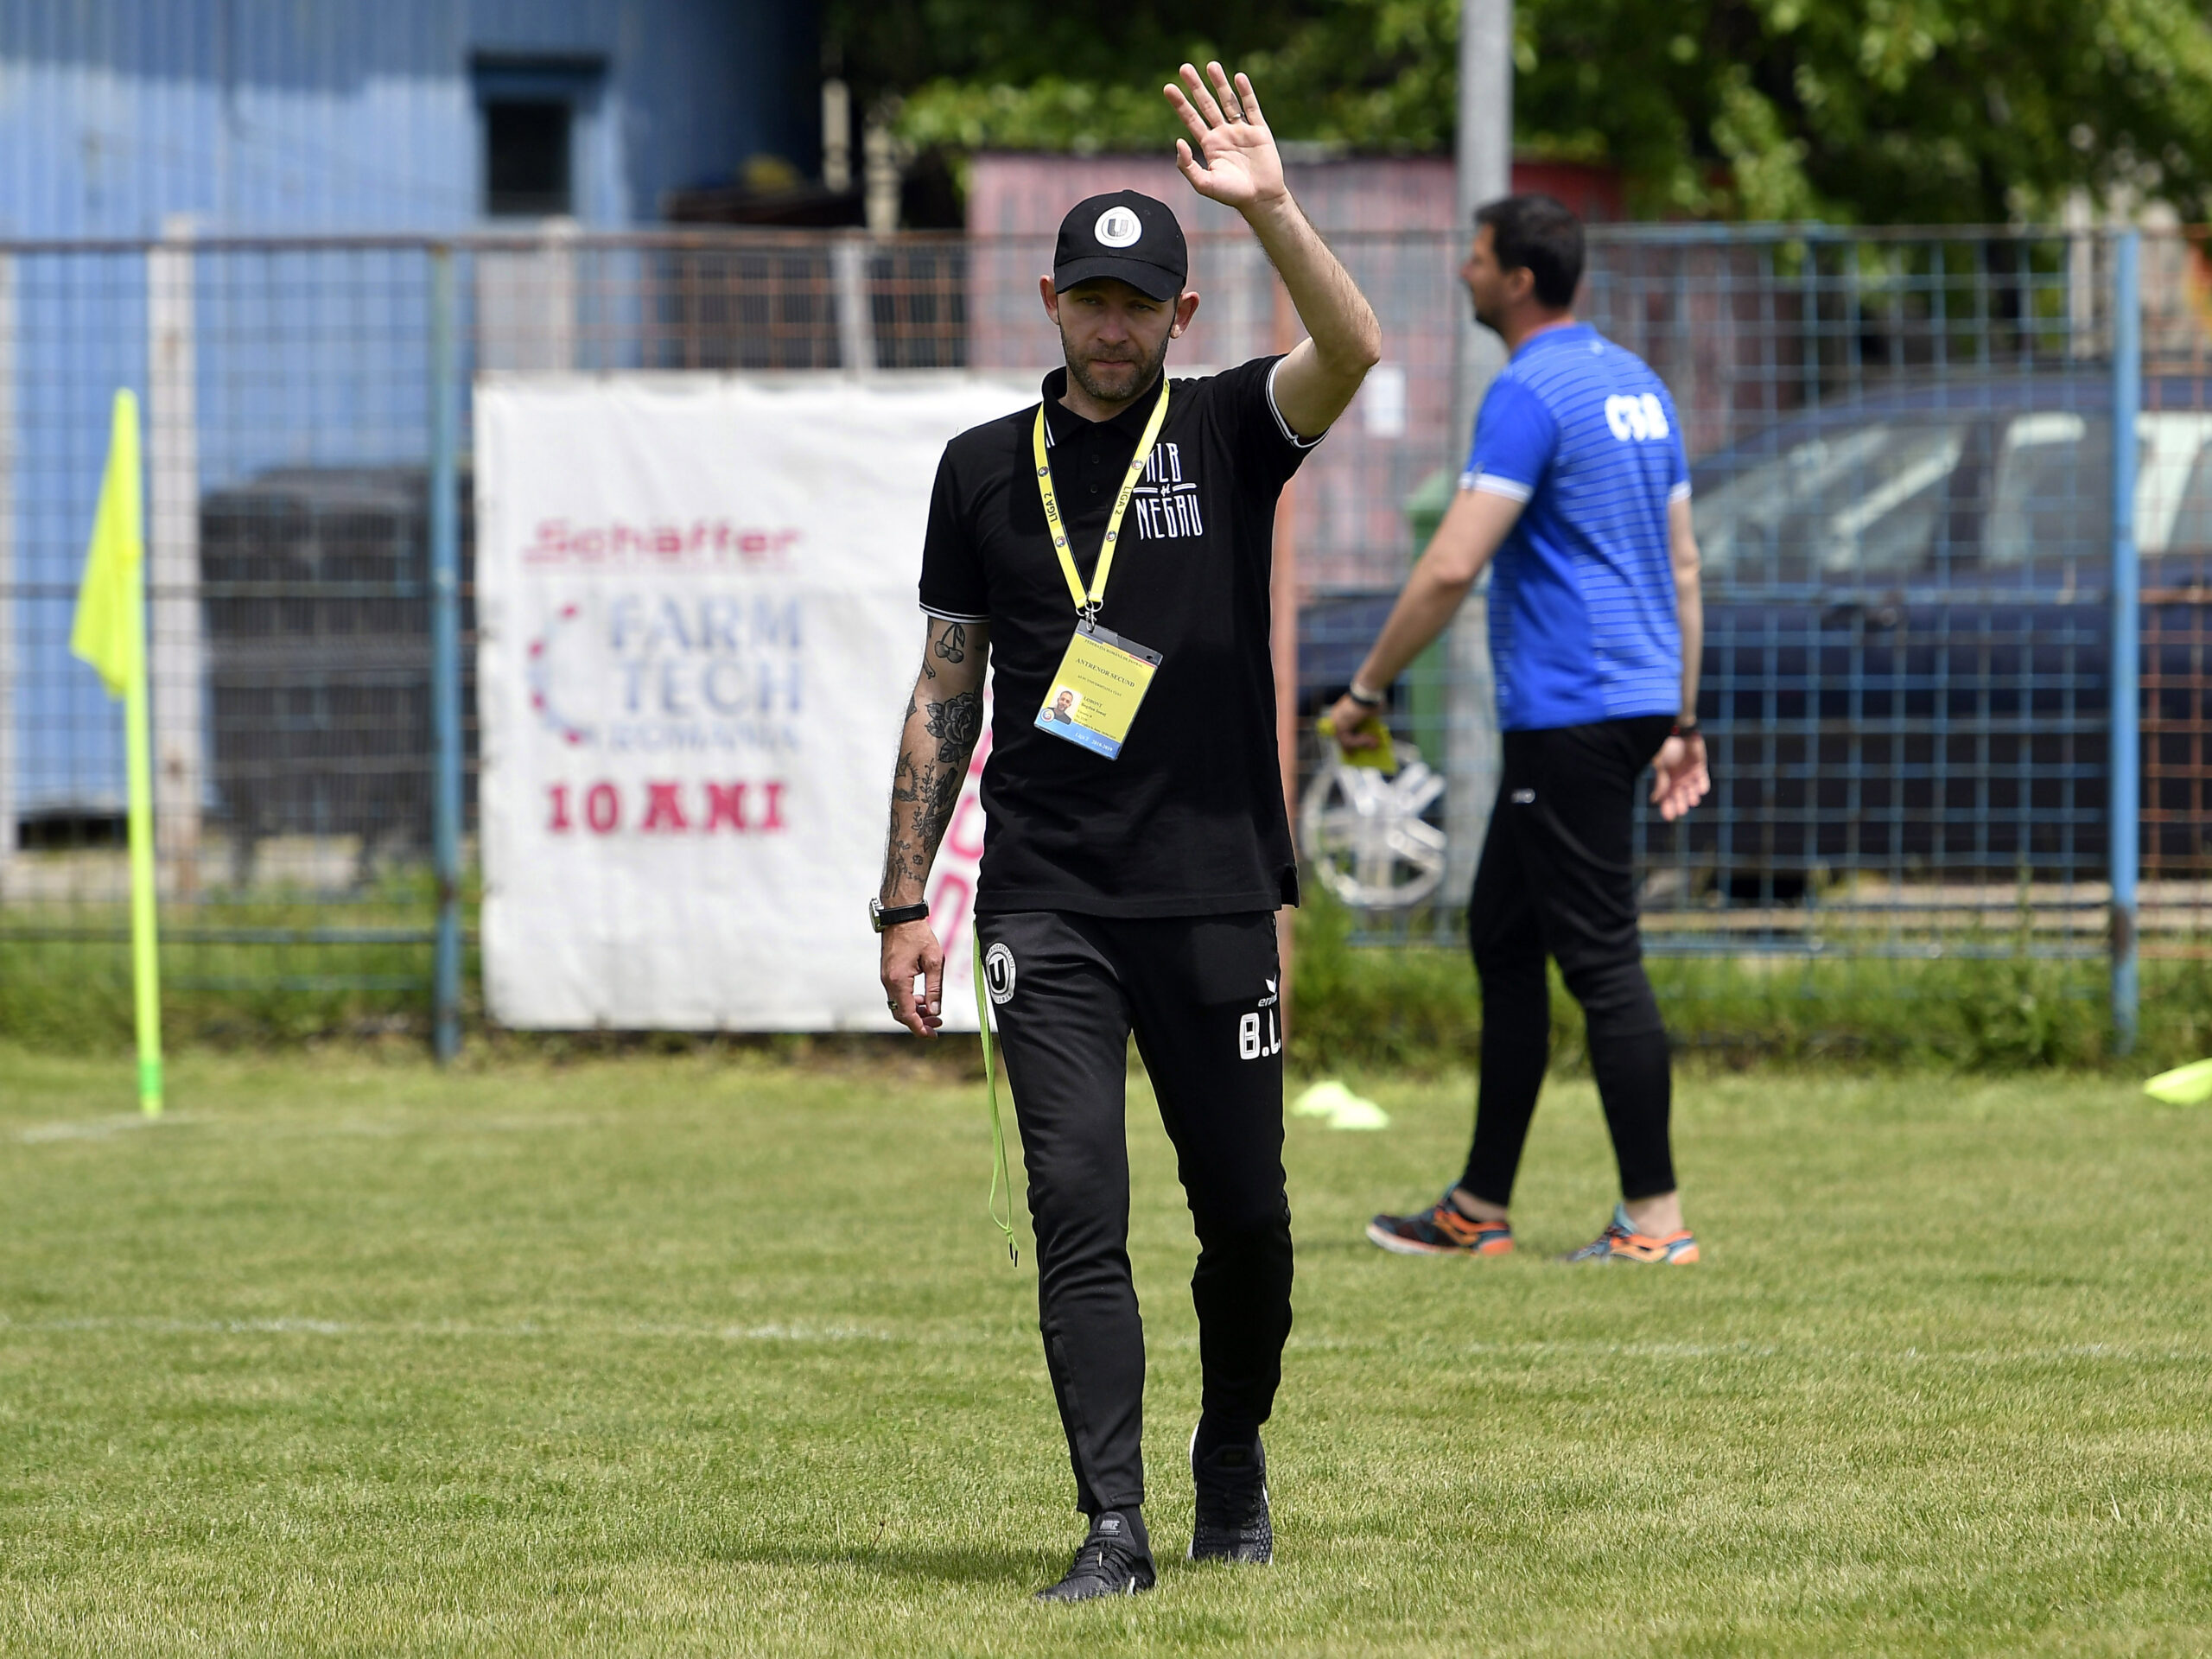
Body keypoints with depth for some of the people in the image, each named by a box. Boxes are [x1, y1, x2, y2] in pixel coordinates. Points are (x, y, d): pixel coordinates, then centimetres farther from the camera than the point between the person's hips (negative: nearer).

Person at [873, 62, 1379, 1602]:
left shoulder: (1229, 432, 3)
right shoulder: (988, 469, 9)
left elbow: (1353, 350, -19)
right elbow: (947, 688, 12)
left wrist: (1272, 209, -32)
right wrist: (905, 901, 8)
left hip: (1215, 895, -1)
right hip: (1046, 907, 1)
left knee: (1246, 1214, 6)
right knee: (1078, 1209, -10)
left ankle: (1234, 1454, 31)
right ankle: (1114, 1526, -11)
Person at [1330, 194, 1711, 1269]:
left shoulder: (1529, 394, -14)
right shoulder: (1635, 385, 15)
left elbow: (1452, 566, -20)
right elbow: (1683, 567, 18)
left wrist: (1367, 691, -11)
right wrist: (1681, 720, 21)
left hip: (1569, 714, -10)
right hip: (1637, 697, 10)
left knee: (1600, 960, -7)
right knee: (1502, 938, 15)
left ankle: (1655, 1220, -6)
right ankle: (1478, 1211, 19)